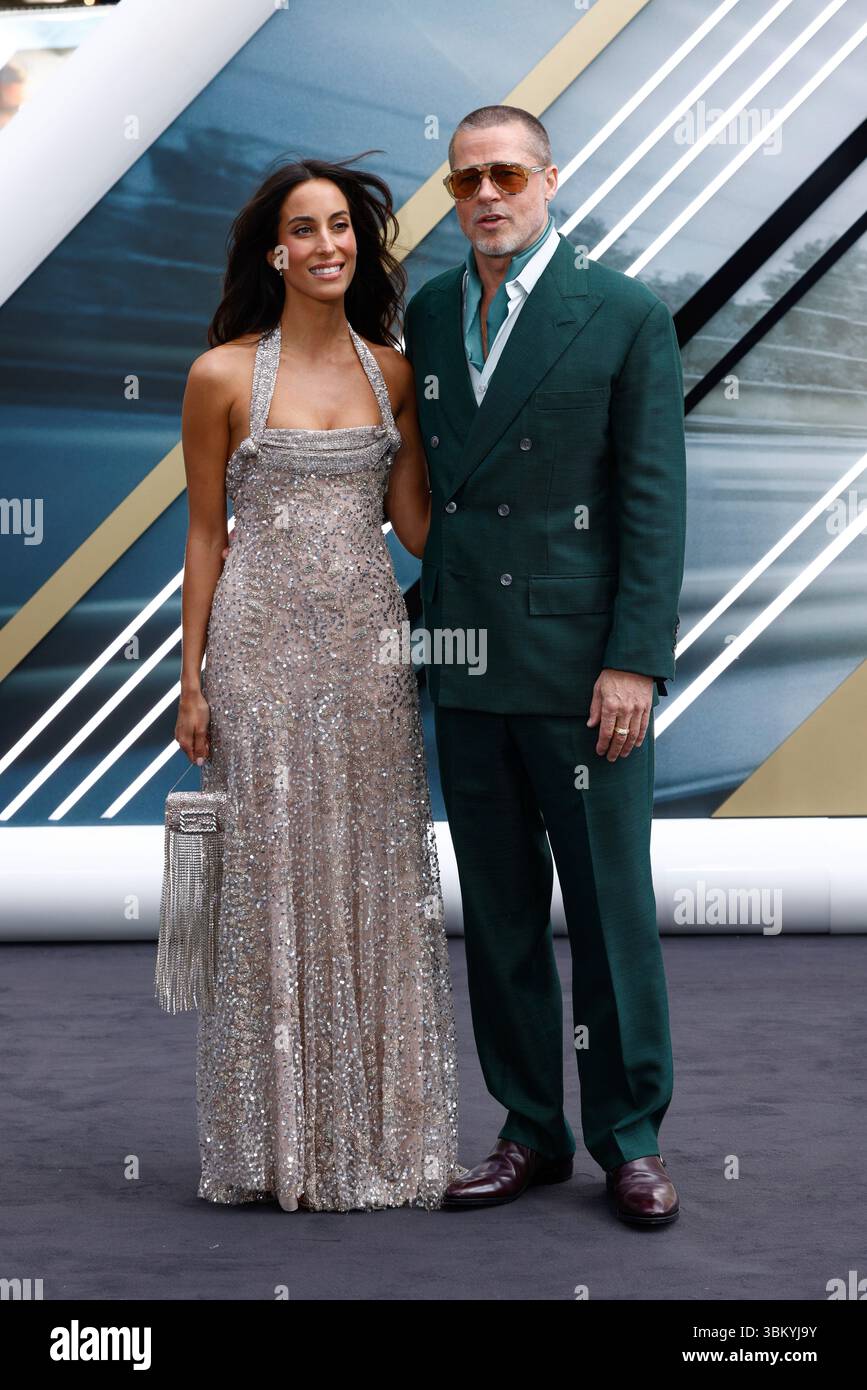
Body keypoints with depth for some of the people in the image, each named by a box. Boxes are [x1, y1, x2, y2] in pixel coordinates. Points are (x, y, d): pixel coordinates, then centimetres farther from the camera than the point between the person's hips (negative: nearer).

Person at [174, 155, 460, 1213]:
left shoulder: (392, 371, 7)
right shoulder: (224, 374, -3)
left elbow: (417, 525, 5)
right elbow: (205, 534, 1)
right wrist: (192, 679, -1)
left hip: (369, 646, 3)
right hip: (263, 645, -3)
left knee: (375, 879, 6)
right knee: (274, 877, 2)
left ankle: (381, 1129, 17)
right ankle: (283, 1137, 13)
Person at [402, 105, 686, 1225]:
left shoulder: (625, 316, -4)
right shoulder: (427, 315, 10)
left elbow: (654, 500, -7)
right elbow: (422, 483, 12)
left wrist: (636, 662, -13)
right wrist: (431, 629, 6)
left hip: (581, 667, -5)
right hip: (466, 668, 5)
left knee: (610, 907, 3)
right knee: (498, 913, 11)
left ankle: (631, 1139, 16)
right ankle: (532, 1132, 22)